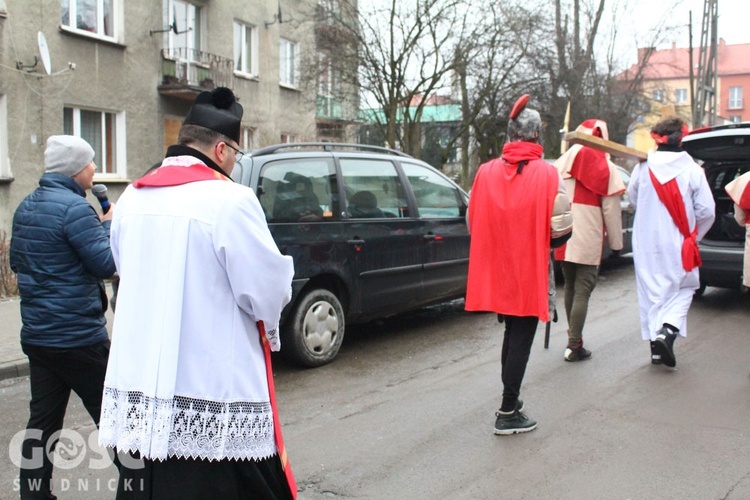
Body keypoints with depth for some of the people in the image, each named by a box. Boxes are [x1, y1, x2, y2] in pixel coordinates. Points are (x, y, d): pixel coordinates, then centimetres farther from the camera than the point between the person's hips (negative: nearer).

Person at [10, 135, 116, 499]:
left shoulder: (26, 207, 11)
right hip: (77, 336, -8)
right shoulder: (74, 207, -17)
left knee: (43, 420, 11)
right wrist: (109, 225, -2)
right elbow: (106, 263, -17)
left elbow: (16, 261, 22)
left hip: (37, 333, 8)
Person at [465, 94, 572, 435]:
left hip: (496, 269, 5)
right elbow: (560, 230, -11)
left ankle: (510, 401, 31)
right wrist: (540, 241, 10)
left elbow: (473, 223, 4)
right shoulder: (547, 174, -11)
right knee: (522, 338, 5)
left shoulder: (486, 172, -1)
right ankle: (508, 414, 8)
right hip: (530, 272, -4)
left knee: (511, 333, 22)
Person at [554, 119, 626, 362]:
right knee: (582, 292, -1)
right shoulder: (606, 169, -4)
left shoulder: (562, 165, 4)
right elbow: (611, 210, -3)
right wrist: (616, 242, 6)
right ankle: (575, 346, -3)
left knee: (570, 288, 17)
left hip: (564, 241, 4)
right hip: (589, 242, -3)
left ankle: (573, 338, 25)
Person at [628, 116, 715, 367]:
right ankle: (667, 330, -8)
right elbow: (706, 211, -6)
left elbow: (632, 198, 10)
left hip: (647, 243, 2)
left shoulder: (643, 167, -5)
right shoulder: (692, 170, -10)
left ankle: (656, 344, 14)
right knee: (683, 288, 14)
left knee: (651, 290, 11)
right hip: (678, 244, -2)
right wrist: (694, 236, 10)